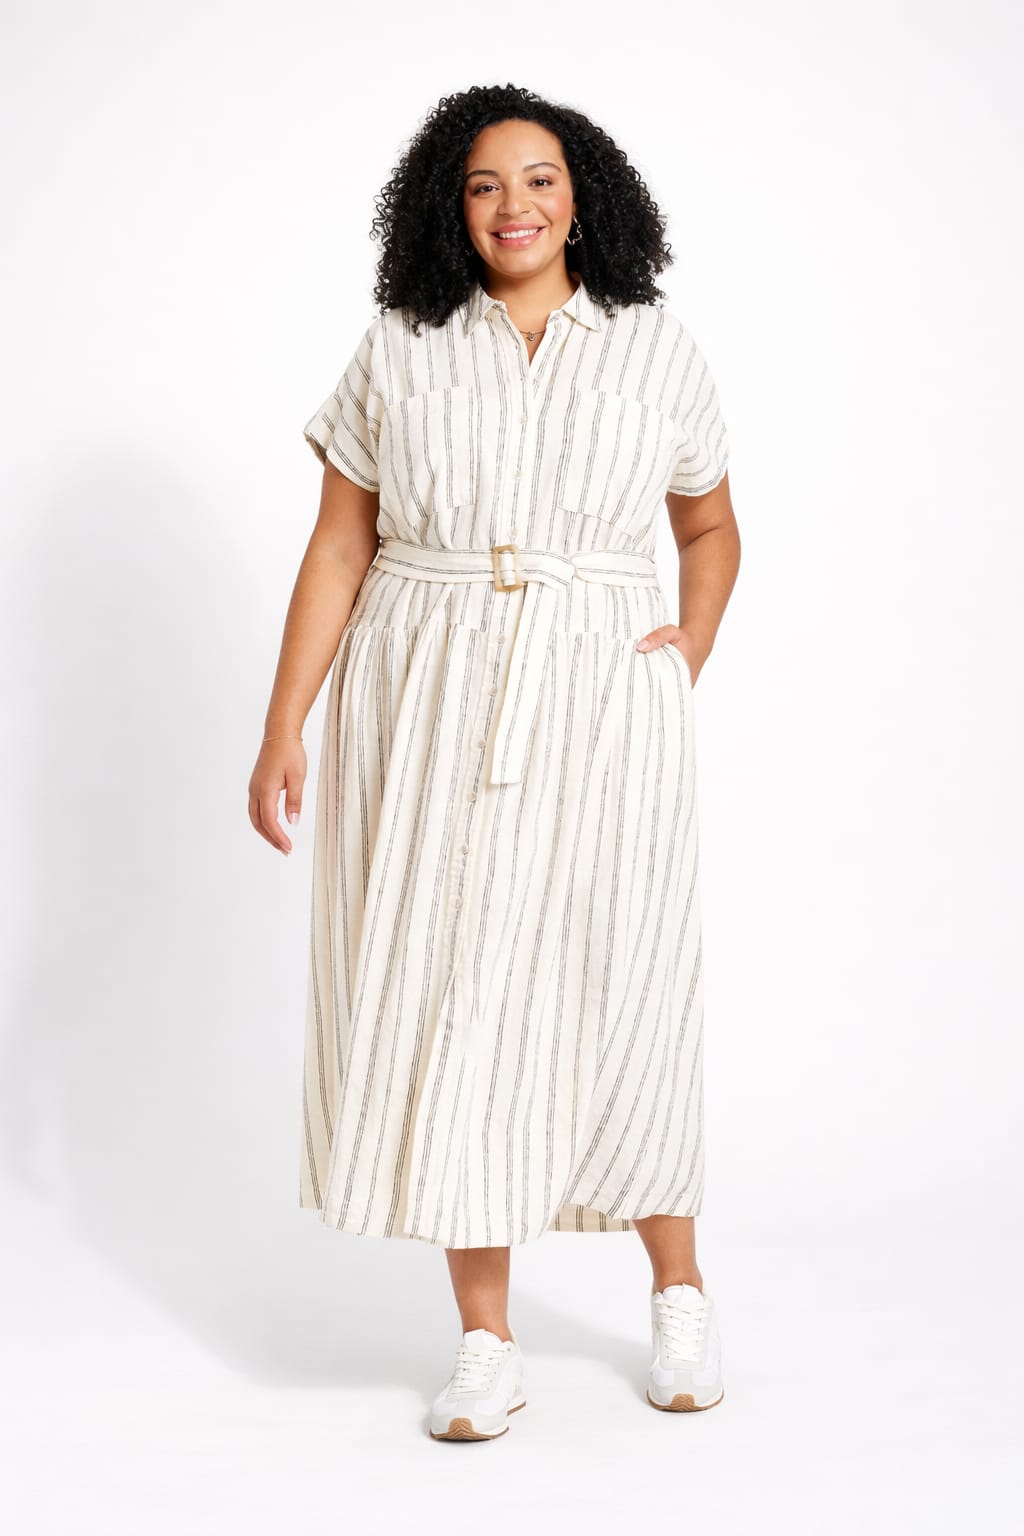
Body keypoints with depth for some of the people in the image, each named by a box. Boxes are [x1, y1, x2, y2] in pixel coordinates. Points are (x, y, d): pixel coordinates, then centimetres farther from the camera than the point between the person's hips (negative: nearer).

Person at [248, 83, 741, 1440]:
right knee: (447, 990, 0)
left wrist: (692, 652, 1)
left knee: (617, 995, 1)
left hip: (600, 705, 0)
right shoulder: (397, 354, 6)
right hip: (424, 711, 1)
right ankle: (486, 1341, 11)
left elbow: (712, 529, 18)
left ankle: (679, 1290, 23)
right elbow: (337, 550, 5)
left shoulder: (659, 350, 8)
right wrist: (283, 730, -1)